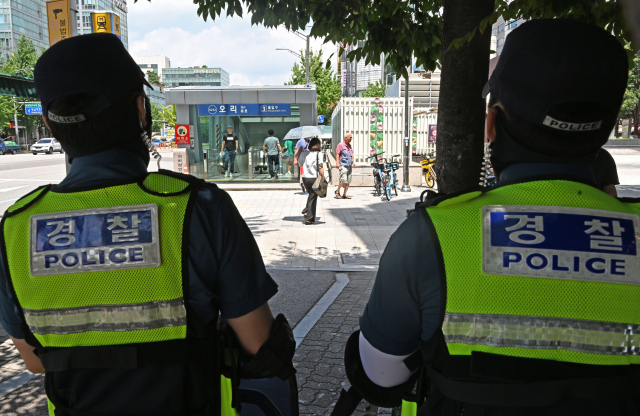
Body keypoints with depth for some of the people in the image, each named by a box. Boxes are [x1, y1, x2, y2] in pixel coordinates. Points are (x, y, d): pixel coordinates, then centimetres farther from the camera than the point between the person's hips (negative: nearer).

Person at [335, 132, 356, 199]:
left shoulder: (350, 145, 17)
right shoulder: (340, 145, -4)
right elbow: (337, 154, -9)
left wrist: (353, 162, 14)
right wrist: (337, 163, -18)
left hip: (350, 166, 7)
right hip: (343, 165, -7)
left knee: (348, 181, 4)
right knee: (343, 180, -15)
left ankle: (345, 195, 11)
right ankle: (337, 191, 5)